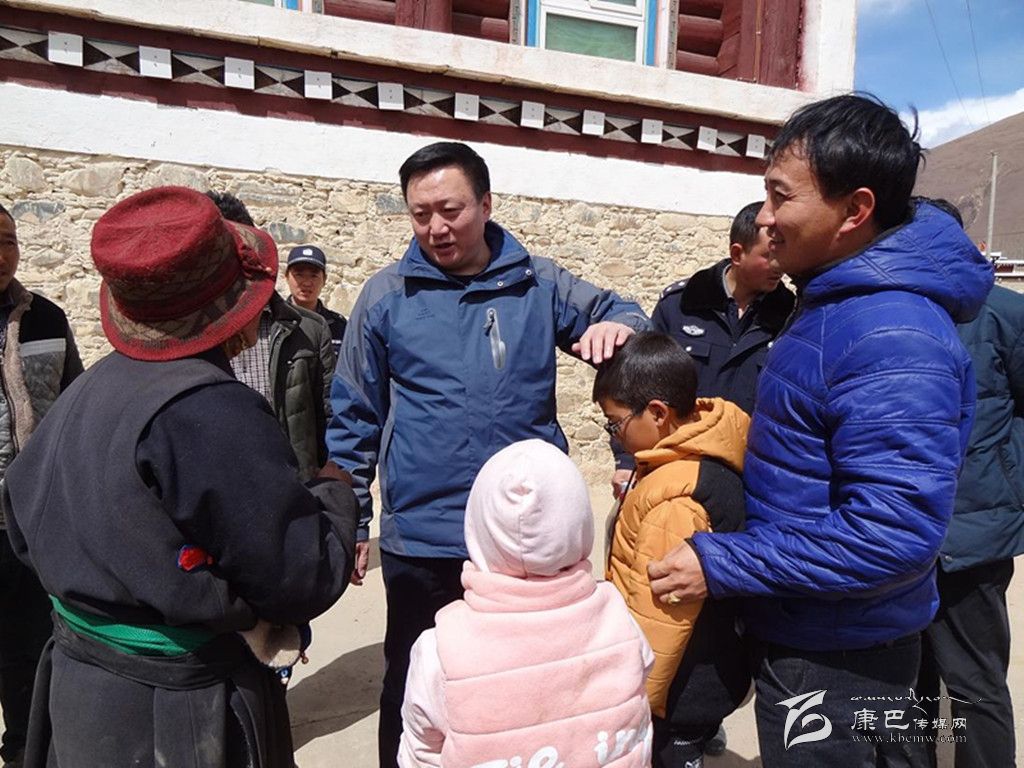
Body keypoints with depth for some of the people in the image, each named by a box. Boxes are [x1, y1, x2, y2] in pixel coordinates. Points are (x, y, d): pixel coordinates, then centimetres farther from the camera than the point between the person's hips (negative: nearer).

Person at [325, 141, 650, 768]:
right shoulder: (387, 294, -2)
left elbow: (620, 312, 8)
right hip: (421, 543, -1)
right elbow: (355, 418, 2)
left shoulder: (538, 284, 0)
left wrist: (618, 323, -18)